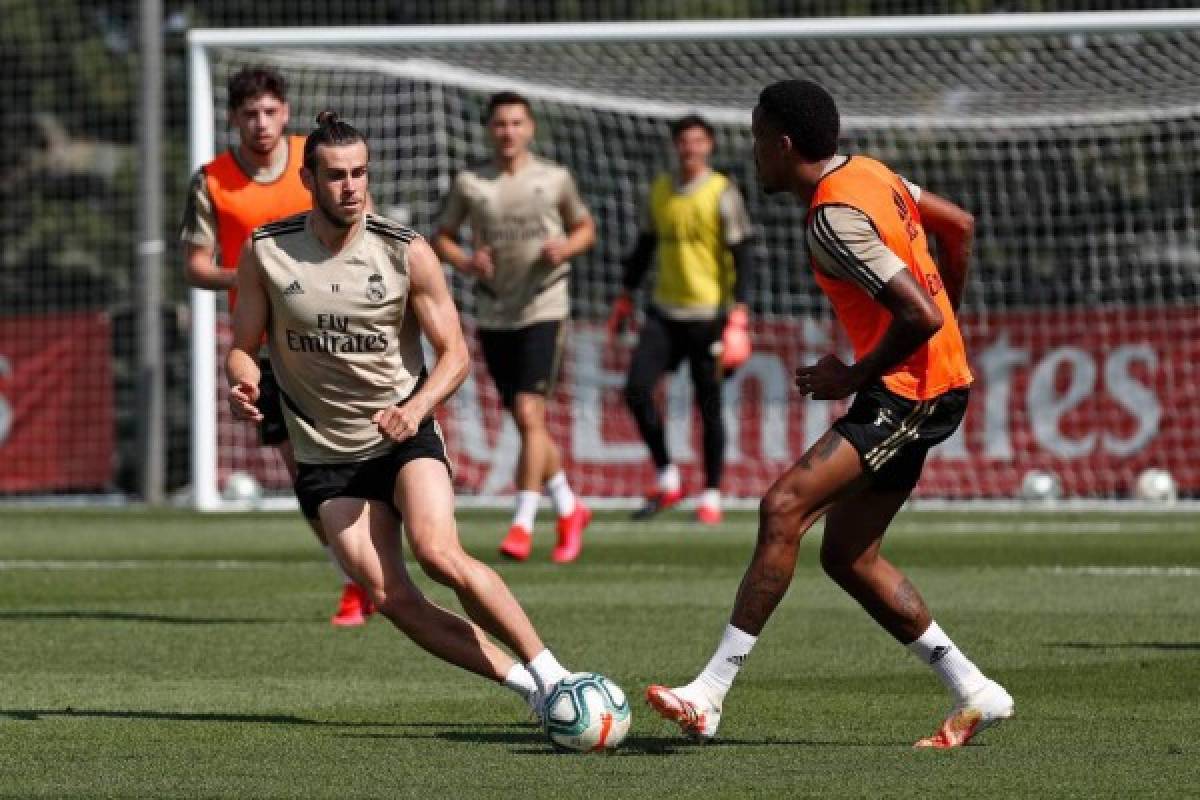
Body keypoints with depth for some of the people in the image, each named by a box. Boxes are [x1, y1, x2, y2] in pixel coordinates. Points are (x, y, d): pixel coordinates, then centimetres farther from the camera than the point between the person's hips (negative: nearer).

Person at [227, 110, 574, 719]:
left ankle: (549, 674, -18)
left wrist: (414, 408, -21)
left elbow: (454, 353, -2)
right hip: (326, 456, 2)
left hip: (404, 437, -2)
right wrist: (243, 384, -18)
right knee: (389, 597, -14)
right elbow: (242, 347, 6)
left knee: (439, 555, -28)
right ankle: (524, 683, -6)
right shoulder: (265, 253, -3)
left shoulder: (408, 254, -6)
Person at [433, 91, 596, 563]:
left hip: (543, 309, -3)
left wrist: (565, 247, -8)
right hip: (493, 316, 3)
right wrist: (464, 261, -10)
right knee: (525, 424, 10)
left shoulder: (554, 179, 1)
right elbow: (440, 237, 10)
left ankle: (522, 527, -13)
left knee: (529, 414, -16)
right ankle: (569, 511, 28)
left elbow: (585, 228, 14)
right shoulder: (470, 184, 3)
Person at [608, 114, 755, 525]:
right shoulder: (660, 190, 8)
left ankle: (711, 497, 11)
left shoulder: (723, 193, -6)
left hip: (708, 314, -4)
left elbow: (741, 256, -9)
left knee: (709, 406, 0)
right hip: (664, 312, 4)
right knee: (636, 389, -10)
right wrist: (625, 296, 18)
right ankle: (667, 480, 4)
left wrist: (738, 317, -16)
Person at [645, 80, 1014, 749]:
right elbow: (960, 226, 21)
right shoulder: (868, 173, 9)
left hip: (909, 392, -11)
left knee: (784, 507, -19)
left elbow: (920, 316, -27)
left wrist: (853, 377, -14)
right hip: (941, 378, 11)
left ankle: (710, 694, -23)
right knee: (847, 555, 12)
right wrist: (950, 327, 25)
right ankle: (975, 693, 18)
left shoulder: (834, 221, -20)